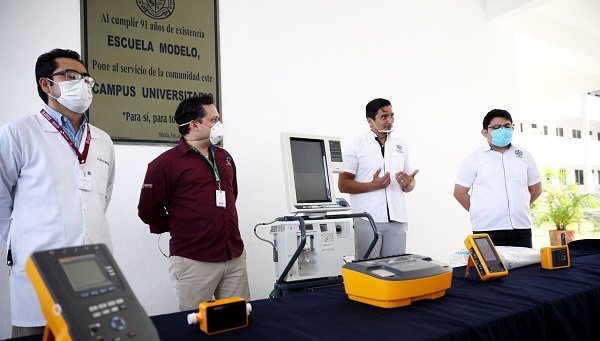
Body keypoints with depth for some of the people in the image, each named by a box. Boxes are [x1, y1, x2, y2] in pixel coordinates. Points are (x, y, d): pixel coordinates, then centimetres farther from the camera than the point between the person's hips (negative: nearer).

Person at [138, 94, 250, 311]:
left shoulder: (224, 158, 13)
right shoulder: (166, 163, -7)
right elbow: (148, 210, -4)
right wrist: (180, 230, 4)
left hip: (235, 257, 6)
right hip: (193, 261, -5)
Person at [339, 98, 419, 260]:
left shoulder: (401, 145, 13)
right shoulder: (354, 145, -1)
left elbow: (411, 183, 18)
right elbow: (343, 184, -5)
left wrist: (408, 184, -6)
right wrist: (373, 185, -18)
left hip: (397, 219, 4)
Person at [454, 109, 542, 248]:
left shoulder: (524, 155, 13)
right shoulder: (474, 158, 2)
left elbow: (536, 189, 23)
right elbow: (460, 192, 2)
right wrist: (482, 213, 5)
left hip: (522, 230, 4)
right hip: (488, 231, -3)